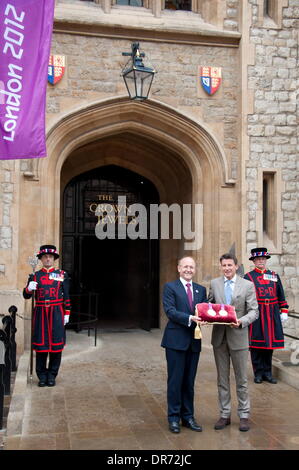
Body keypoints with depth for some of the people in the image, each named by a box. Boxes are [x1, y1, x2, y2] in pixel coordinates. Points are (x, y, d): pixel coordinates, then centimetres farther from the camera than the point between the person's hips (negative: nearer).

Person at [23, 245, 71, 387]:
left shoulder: (62, 275, 6)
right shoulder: (35, 276, 8)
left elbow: (66, 296, 6)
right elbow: (26, 296, 5)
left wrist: (67, 313, 1)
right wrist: (29, 288, -17)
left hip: (56, 313, -1)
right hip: (40, 313, 1)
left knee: (56, 344, 0)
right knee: (41, 343, 2)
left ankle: (52, 375, 12)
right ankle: (42, 375, 13)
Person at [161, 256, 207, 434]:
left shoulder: (201, 289, 14)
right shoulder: (170, 287, -1)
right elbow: (170, 311, -12)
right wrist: (190, 318, -23)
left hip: (194, 341, 5)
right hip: (176, 340, -4)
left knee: (189, 381, 12)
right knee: (175, 380, 3)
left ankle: (188, 416, 23)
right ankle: (174, 418, 15)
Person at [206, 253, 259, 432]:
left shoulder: (247, 285, -3)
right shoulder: (214, 283, 5)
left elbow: (254, 311, -5)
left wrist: (241, 322, -23)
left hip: (238, 337, -2)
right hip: (219, 337, 3)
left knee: (241, 379, 8)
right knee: (222, 378, 11)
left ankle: (244, 415, 21)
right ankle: (225, 415, 23)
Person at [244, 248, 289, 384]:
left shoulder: (274, 275, 12)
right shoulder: (248, 277, 1)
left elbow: (281, 295, 14)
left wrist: (284, 311, 9)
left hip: (272, 316, 3)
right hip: (255, 315, -3)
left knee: (270, 342, 7)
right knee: (256, 344, 2)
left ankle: (267, 373, 19)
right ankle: (258, 373, 14)